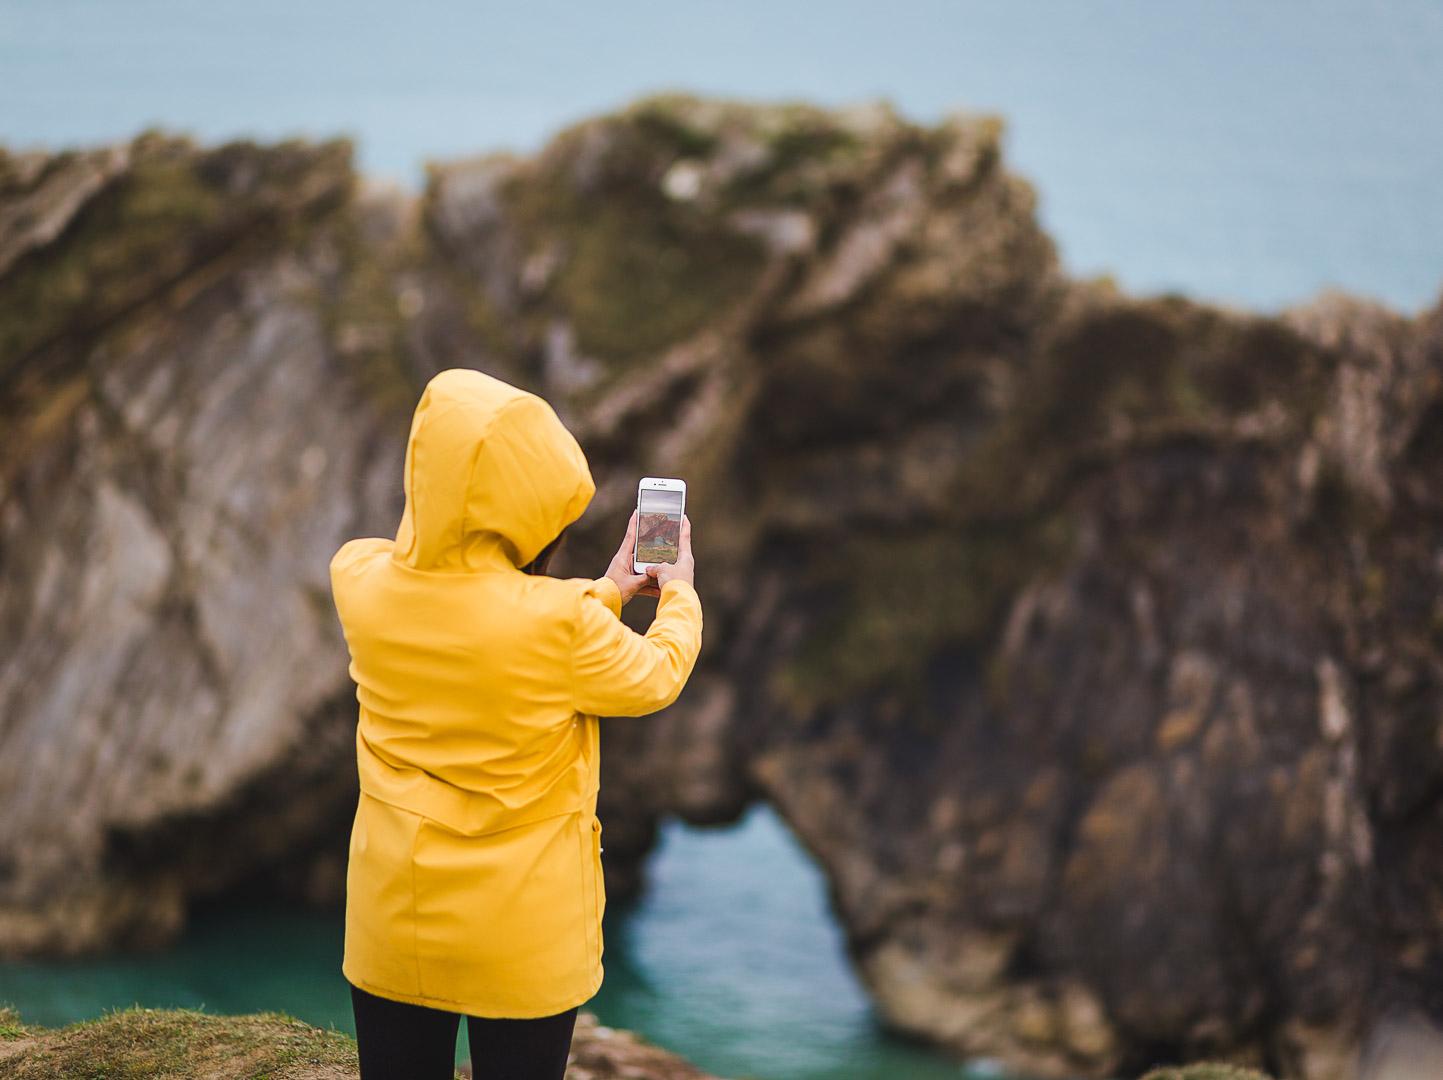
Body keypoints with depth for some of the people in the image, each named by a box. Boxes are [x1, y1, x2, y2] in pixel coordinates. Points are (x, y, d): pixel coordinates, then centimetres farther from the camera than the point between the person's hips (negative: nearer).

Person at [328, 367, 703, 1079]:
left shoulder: (359, 578, -11)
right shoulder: (563, 621, -25)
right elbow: (656, 679, -3)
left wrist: (607, 592, 19)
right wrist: (679, 595, 18)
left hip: (391, 920, 4)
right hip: (523, 935, -4)